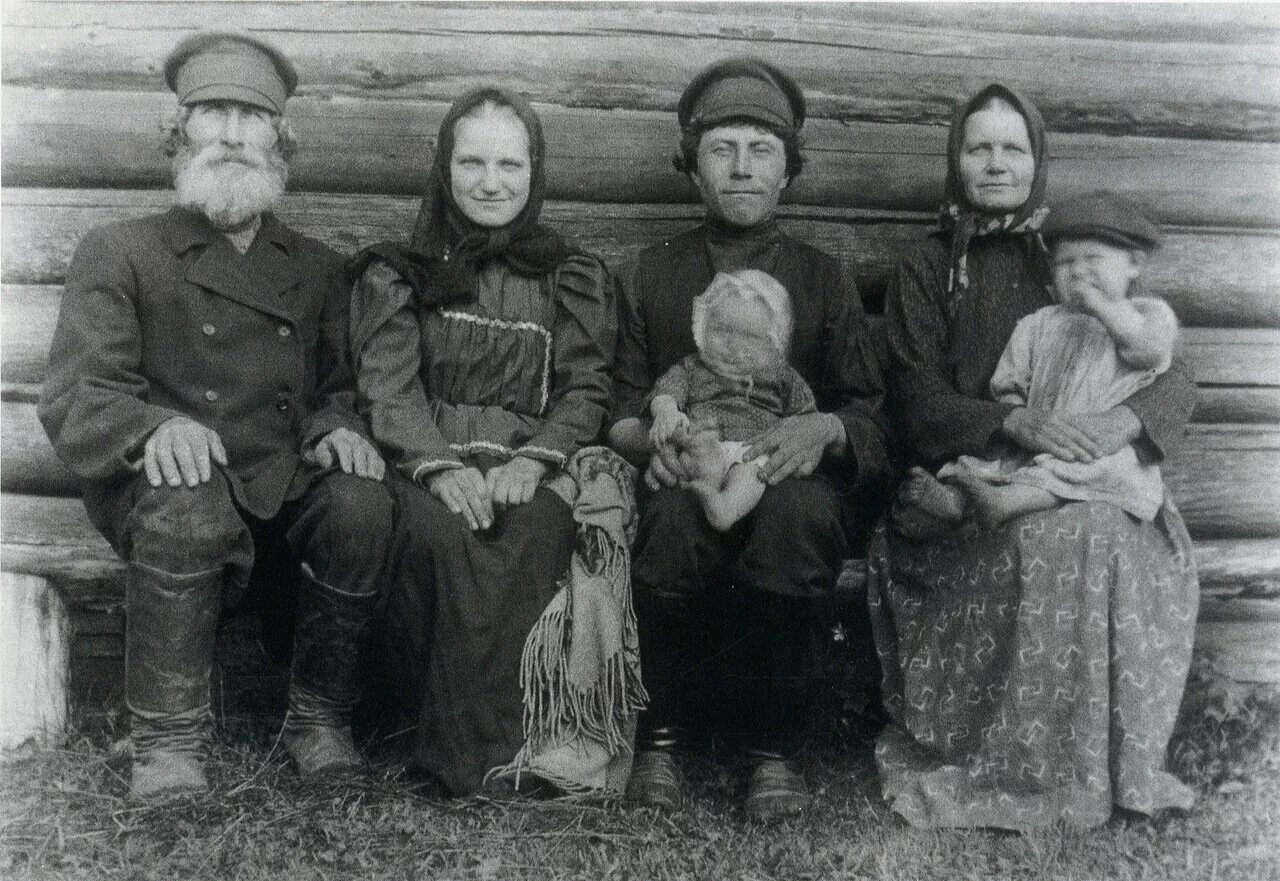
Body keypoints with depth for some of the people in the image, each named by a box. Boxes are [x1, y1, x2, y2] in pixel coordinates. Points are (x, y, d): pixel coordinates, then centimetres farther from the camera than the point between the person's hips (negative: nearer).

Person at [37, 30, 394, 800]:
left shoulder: (318, 269, 17)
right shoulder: (120, 254, 6)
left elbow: (337, 389, 17)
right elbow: (74, 399, -3)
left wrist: (336, 428, -9)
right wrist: (157, 428, -26)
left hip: (289, 490, 3)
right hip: (171, 489, -3)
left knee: (362, 504, -29)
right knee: (188, 504, -36)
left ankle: (321, 718, -7)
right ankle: (168, 743, -20)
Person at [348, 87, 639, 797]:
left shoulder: (575, 280, 19)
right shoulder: (395, 274, 16)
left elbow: (586, 388, 9)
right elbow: (387, 387, 2)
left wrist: (535, 458, -12)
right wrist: (440, 465, -17)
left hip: (529, 463, 1)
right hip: (425, 461, 0)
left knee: (536, 529, -35)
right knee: (446, 530, -35)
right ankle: (474, 745, -27)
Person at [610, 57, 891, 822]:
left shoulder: (822, 279, 15)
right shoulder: (652, 276, 17)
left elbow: (872, 421, 7)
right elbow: (621, 408, 11)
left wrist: (826, 429, -17)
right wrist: (650, 438, -13)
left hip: (796, 480, 0)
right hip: (684, 478, 0)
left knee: (792, 509, -37)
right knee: (677, 519, -36)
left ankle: (776, 746, -19)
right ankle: (660, 735, -15)